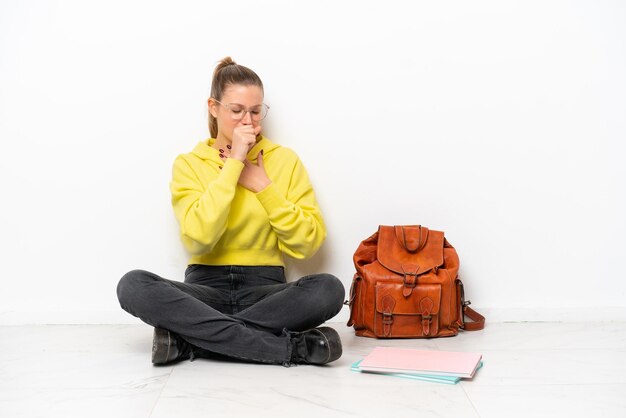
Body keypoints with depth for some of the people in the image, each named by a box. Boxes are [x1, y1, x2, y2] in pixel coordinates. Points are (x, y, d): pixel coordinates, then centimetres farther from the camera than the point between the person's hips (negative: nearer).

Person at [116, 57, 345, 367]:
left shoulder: (285, 160, 6)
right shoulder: (189, 163, 4)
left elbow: (308, 242, -2)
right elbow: (197, 239, -14)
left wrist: (263, 186, -8)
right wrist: (234, 164, -13)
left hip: (265, 288, 1)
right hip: (206, 287, 0)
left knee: (328, 289, -29)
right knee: (133, 285, -28)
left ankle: (189, 337, -24)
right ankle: (289, 347, -30)